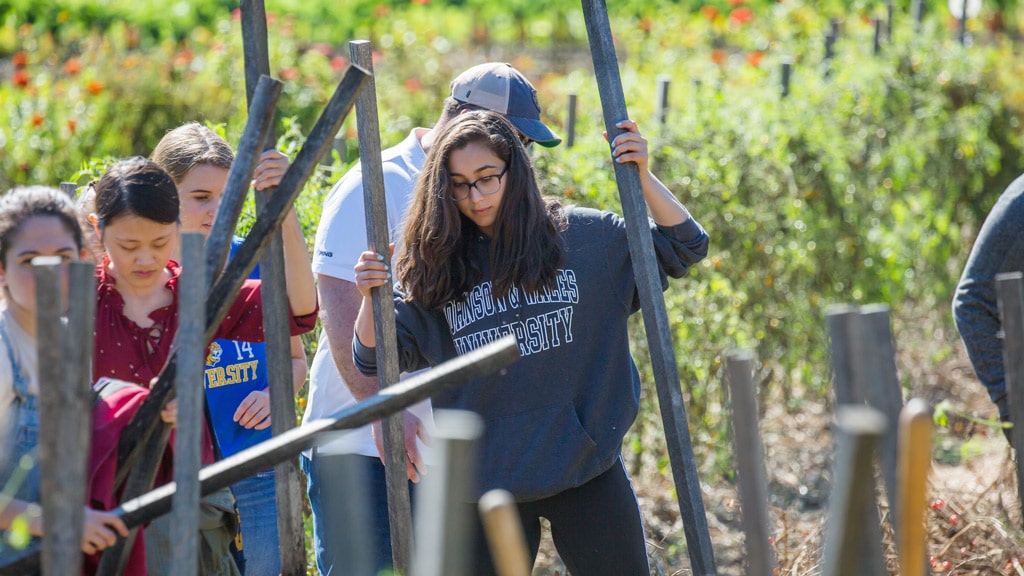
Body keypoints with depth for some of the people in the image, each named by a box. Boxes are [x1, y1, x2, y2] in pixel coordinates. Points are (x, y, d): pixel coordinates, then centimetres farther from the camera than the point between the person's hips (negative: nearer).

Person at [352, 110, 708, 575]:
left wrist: (642, 176, -12)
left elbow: (685, 248, 2)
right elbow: (375, 360, 1)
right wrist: (371, 297, -19)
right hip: (488, 478, 1)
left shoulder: (584, 236, 0)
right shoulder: (435, 268, 1)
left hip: (585, 466, 0)